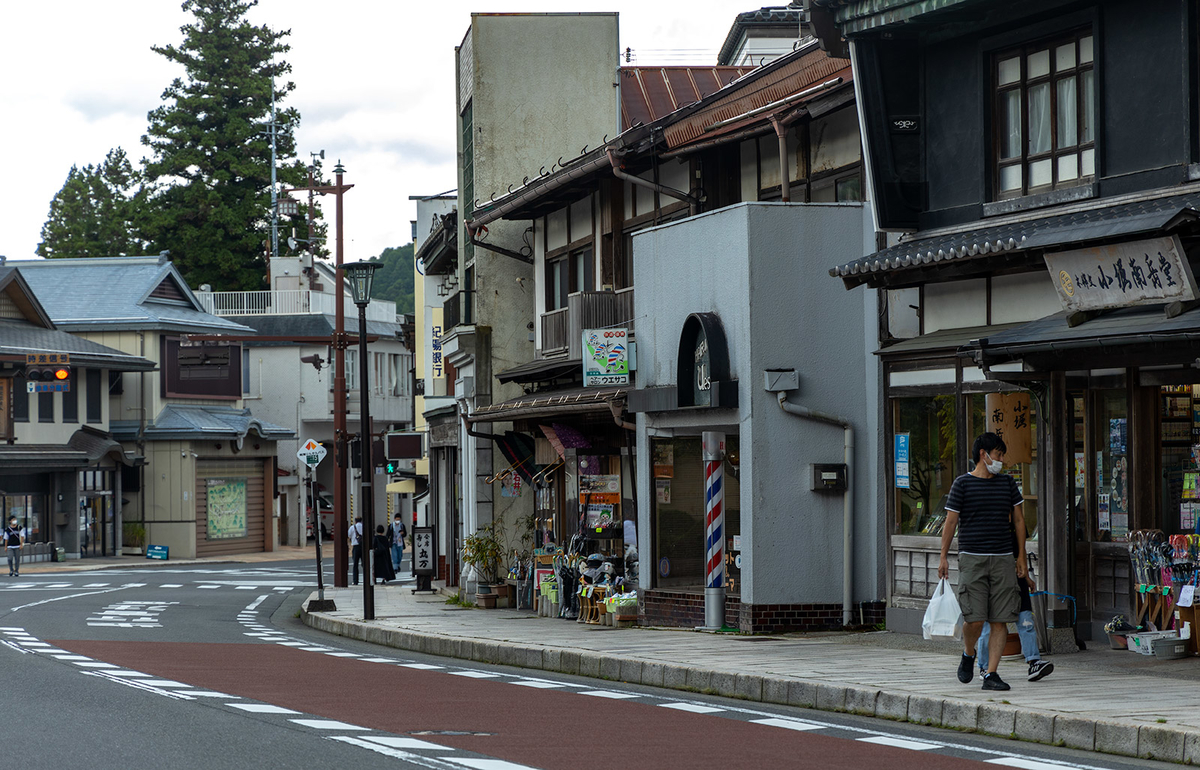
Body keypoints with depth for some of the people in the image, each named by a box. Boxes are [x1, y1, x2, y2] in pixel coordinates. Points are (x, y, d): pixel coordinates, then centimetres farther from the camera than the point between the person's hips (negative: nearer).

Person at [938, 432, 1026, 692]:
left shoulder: (1007, 483, 12)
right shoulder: (962, 484, 1)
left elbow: (1018, 520, 17)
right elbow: (950, 521, 3)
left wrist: (1021, 557, 13)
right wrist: (943, 557, 0)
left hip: (1003, 560, 3)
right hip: (972, 559, -3)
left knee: (1000, 621, -4)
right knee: (974, 619, -10)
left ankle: (991, 674, 1)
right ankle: (968, 655, 20)